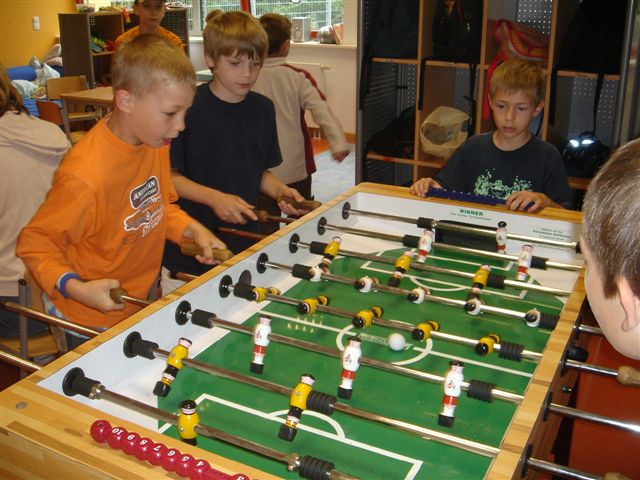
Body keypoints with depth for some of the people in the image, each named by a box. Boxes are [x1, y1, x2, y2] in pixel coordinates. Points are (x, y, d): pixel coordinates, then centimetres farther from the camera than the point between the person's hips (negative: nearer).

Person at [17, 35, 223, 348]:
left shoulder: (154, 141, -7)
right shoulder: (85, 177, -32)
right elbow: (35, 243, -20)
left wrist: (191, 230, -8)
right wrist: (74, 288, -32)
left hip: (140, 300, 7)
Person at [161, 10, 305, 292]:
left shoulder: (263, 109, 3)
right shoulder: (189, 107, -13)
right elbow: (168, 176, -10)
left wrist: (279, 191, -7)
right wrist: (214, 198, -23)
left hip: (245, 247, 5)